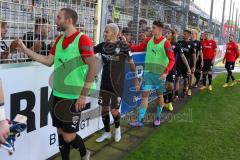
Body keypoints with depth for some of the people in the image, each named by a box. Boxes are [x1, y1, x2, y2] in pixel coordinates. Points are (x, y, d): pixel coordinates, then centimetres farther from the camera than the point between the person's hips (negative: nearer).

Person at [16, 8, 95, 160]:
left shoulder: (83, 39, -13)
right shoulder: (59, 39, 11)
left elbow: (93, 68, -17)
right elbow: (49, 61, 16)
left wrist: (83, 95, -19)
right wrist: (25, 49, 11)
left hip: (74, 96, -7)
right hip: (58, 94, 7)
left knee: (69, 137, -1)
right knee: (60, 132, 13)